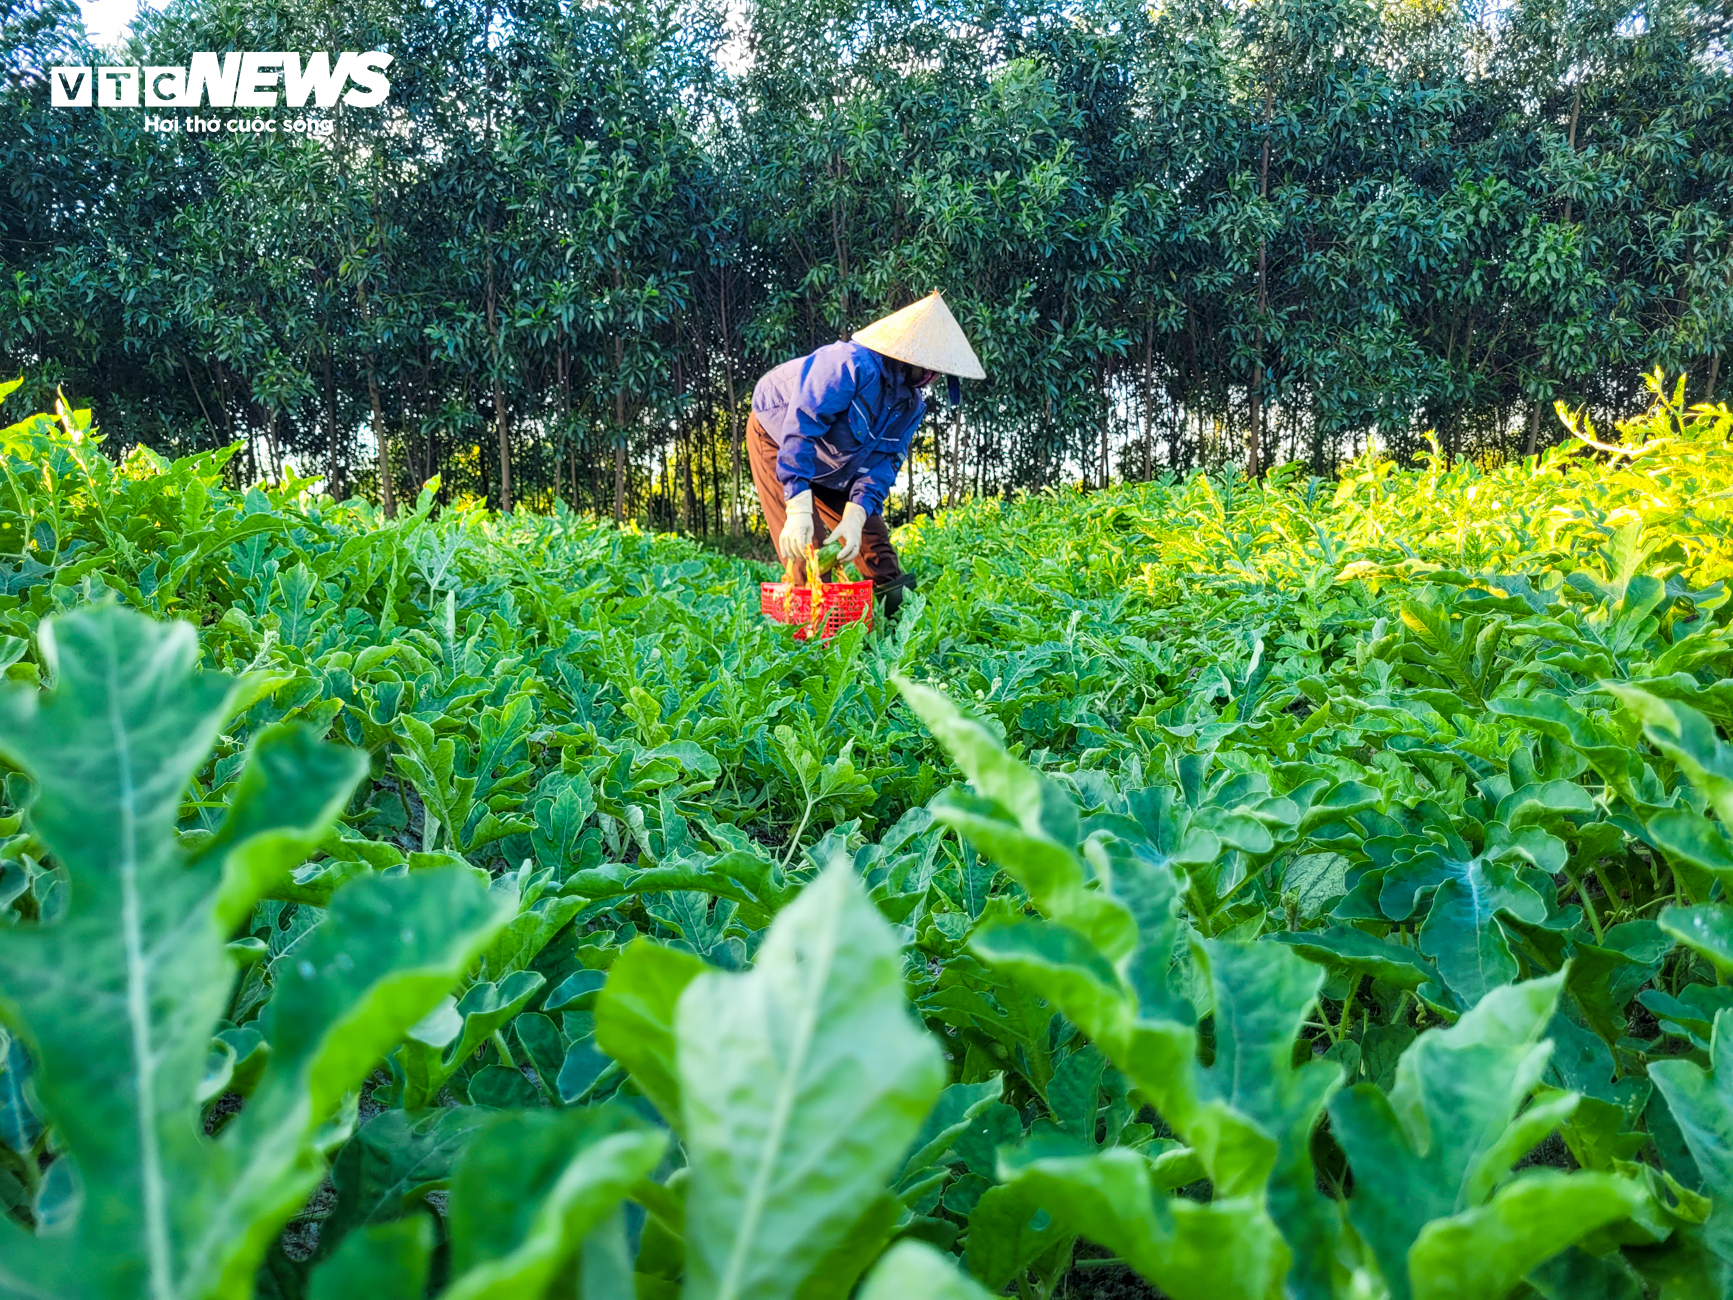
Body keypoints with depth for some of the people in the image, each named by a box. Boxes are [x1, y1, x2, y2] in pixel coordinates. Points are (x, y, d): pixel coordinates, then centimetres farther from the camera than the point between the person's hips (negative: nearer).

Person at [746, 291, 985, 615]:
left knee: (872, 535, 3)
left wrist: (855, 516, -31)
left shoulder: (913, 403, -9)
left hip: (834, 468, 8)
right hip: (778, 438, -7)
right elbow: (800, 428, -41)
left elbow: (883, 461, -14)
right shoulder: (853, 364, -36)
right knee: (806, 546, -18)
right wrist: (799, 509, -47)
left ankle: (896, 607, 9)